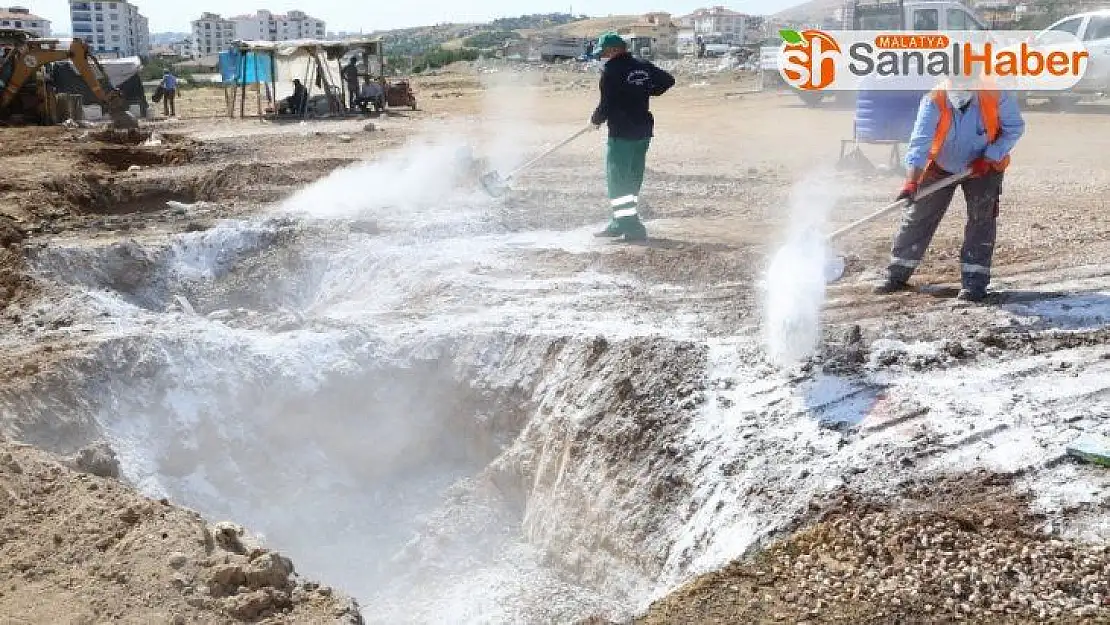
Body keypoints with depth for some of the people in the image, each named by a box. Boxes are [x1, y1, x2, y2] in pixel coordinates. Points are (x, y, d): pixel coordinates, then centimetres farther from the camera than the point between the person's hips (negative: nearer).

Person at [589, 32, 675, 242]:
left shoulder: (611, 71, -13)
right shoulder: (644, 67, 8)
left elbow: (607, 104, -16)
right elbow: (668, 80, 17)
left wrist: (596, 119, 2)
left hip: (622, 133, -8)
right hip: (644, 131, 8)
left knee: (617, 179, -1)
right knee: (633, 178, 15)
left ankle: (632, 225, -8)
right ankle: (621, 222, 25)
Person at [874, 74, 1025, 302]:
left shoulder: (997, 96, -26)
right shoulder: (933, 101, -27)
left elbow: (1014, 128, -10)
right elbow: (920, 141, -36)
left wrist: (990, 157, -20)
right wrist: (912, 182, -47)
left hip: (985, 167, 0)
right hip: (941, 166, 1)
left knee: (982, 220, -9)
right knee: (918, 217, 2)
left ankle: (974, 281, -2)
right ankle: (897, 274, 14)